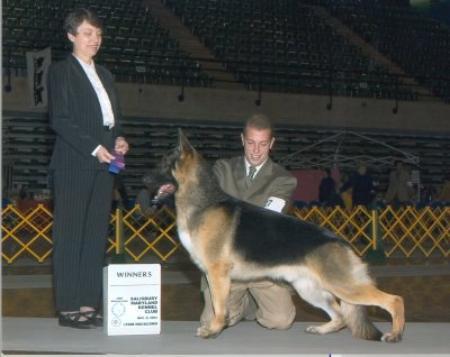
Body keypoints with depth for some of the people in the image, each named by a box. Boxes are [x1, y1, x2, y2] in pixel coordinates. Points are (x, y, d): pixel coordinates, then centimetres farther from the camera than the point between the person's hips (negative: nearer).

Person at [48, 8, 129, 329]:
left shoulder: (104, 75, 20)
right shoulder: (61, 71, -1)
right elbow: (59, 119, -10)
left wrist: (118, 139, 2)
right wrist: (93, 148, -16)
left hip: (103, 164, 7)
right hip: (74, 165, -7)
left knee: (96, 234, 5)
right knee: (70, 234, -4)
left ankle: (88, 304, 9)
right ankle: (68, 307, -1)